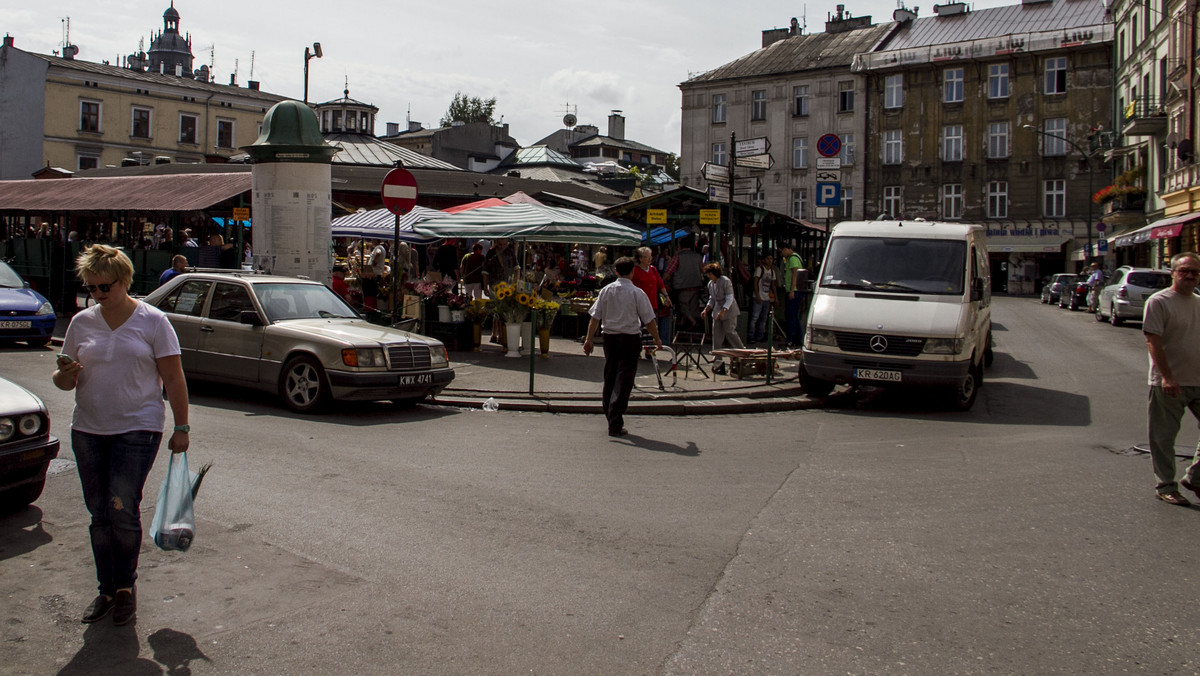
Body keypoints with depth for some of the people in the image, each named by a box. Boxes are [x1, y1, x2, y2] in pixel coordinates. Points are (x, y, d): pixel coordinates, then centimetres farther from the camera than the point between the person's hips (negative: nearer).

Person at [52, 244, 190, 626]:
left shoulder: (152, 321, -3)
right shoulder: (82, 323, 8)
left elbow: (174, 379, -2)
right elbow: (65, 380, 13)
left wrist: (181, 428, -6)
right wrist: (64, 375, -12)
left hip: (137, 429, -4)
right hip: (88, 430, 4)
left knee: (123, 509, -10)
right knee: (100, 515, 8)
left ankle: (126, 587, 9)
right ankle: (107, 590, 21)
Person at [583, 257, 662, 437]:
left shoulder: (606, 290, 1)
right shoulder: (637, 293, -9)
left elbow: (595, 317, 1)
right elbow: (649, 320, -6)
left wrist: (589, 339, 7)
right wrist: (657, 339, 8)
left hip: (610, 338, 4)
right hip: (630, 339, -4)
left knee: (609, 377, 17)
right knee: (624, 381, -2)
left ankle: (609, 413, 29)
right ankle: (615, 424, -5)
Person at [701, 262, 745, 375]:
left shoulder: (726, 281, -14)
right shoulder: (710, 284, 9)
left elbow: (729, 298, -18)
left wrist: (723, 311, -29)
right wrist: (706, 310, 7)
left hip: (729, 311, -7)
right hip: (717, 312, 7)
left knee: (730, 332, -11)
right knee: (717, 335, 2)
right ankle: (718, 361, 5)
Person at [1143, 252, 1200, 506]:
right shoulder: (1158, 302, -9)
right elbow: (1153, 342, -15)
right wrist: (1167, 377, -21)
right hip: (1169, 384, -6)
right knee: (1163, 438, 3)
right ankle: (1166, 486, 16)